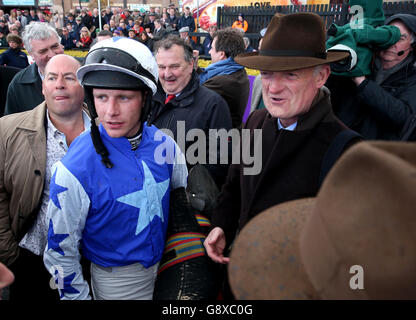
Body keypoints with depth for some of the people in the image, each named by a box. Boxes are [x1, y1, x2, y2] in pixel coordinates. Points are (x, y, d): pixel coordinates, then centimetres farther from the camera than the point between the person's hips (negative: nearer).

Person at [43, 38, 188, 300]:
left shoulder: (164, 144, -13)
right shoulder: (75, 169, -25)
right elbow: (61, 249, -14)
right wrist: (78, 295, -7)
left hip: (166, 269, 5)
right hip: (116, 283, -4)